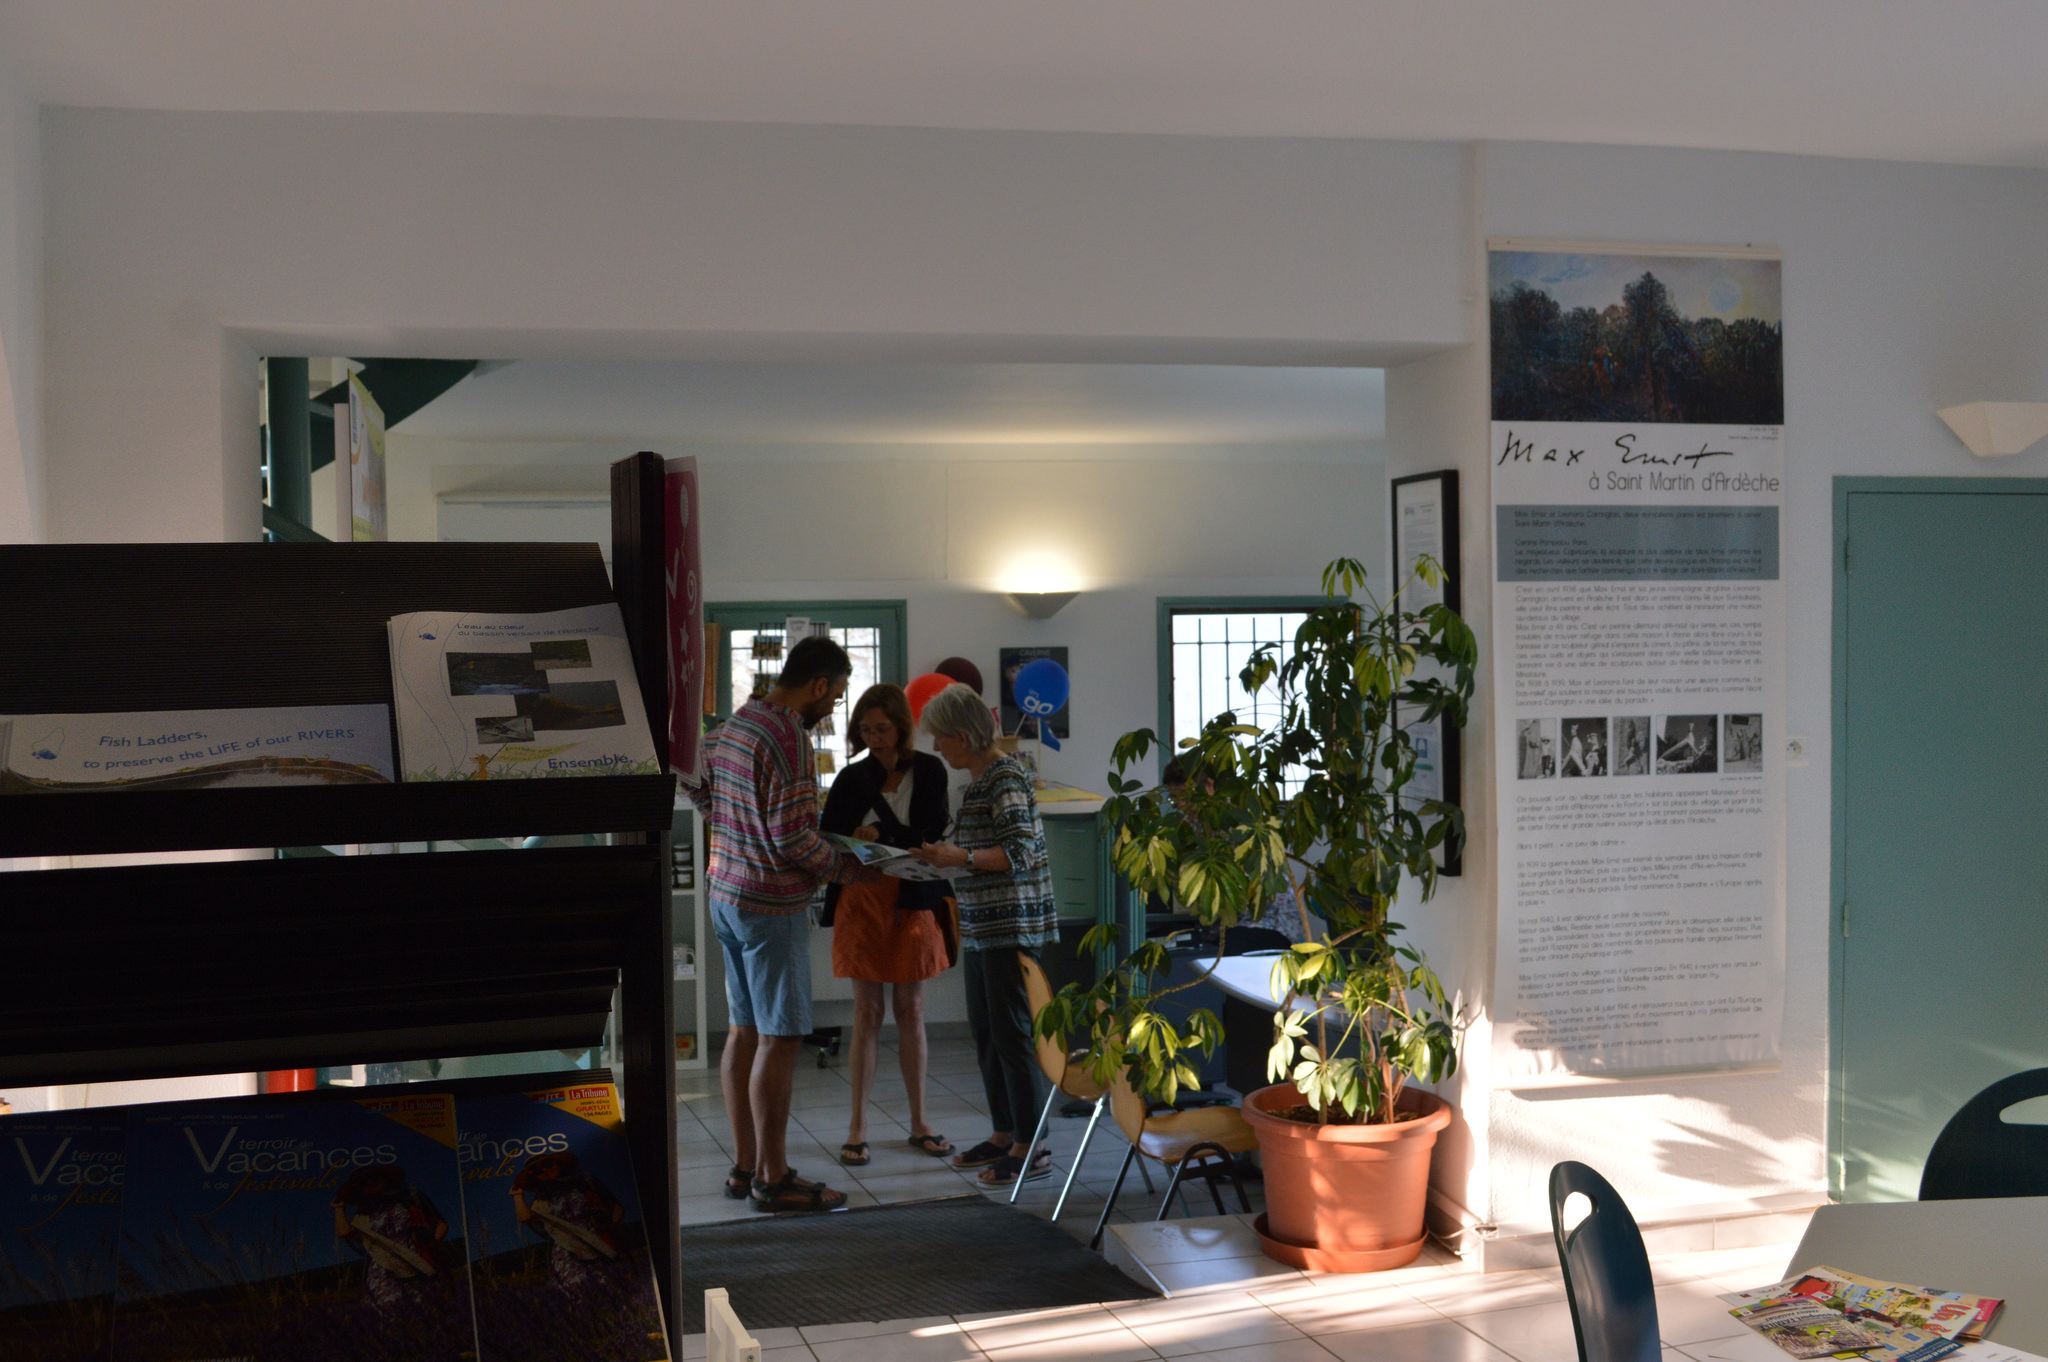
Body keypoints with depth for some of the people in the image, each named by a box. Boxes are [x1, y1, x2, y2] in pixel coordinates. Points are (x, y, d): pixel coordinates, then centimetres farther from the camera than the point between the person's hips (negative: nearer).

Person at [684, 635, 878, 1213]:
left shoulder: (736, 722, 10)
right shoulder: (790, 737, -19)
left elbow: (698, 787, 23)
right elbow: (793, 839, -21)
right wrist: (848, 868, -7)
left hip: (726, 893, 10)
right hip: (771, 904, -10)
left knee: (744, 1030, 13)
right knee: (779, 1038, -4)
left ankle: (744, 1166, 19)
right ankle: (773, 1179, 1)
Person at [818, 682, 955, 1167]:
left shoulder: (929, 771, 1)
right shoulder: (852, 778, 2)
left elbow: (934, 836, -4)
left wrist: (881, 835, -17)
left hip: (912, 902, 0)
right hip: (863, 901, 0)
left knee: (911, 1012, 7)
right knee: (867, 1015, 2)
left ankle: (919, 1122, 16)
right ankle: (857, 1127, 7)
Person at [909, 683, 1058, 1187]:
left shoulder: (1006, 777, -15)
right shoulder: (976, 781, 14)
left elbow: (1021, 852, -22)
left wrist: (960, 858, -21)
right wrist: (943, 856, 9)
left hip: (1013, 925, -10)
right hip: (980, 926, 10)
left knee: (1011, 1032, -6)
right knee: (984, 1031, 14)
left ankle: (1032, 1146, 1)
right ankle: (1004, 1134, 24)